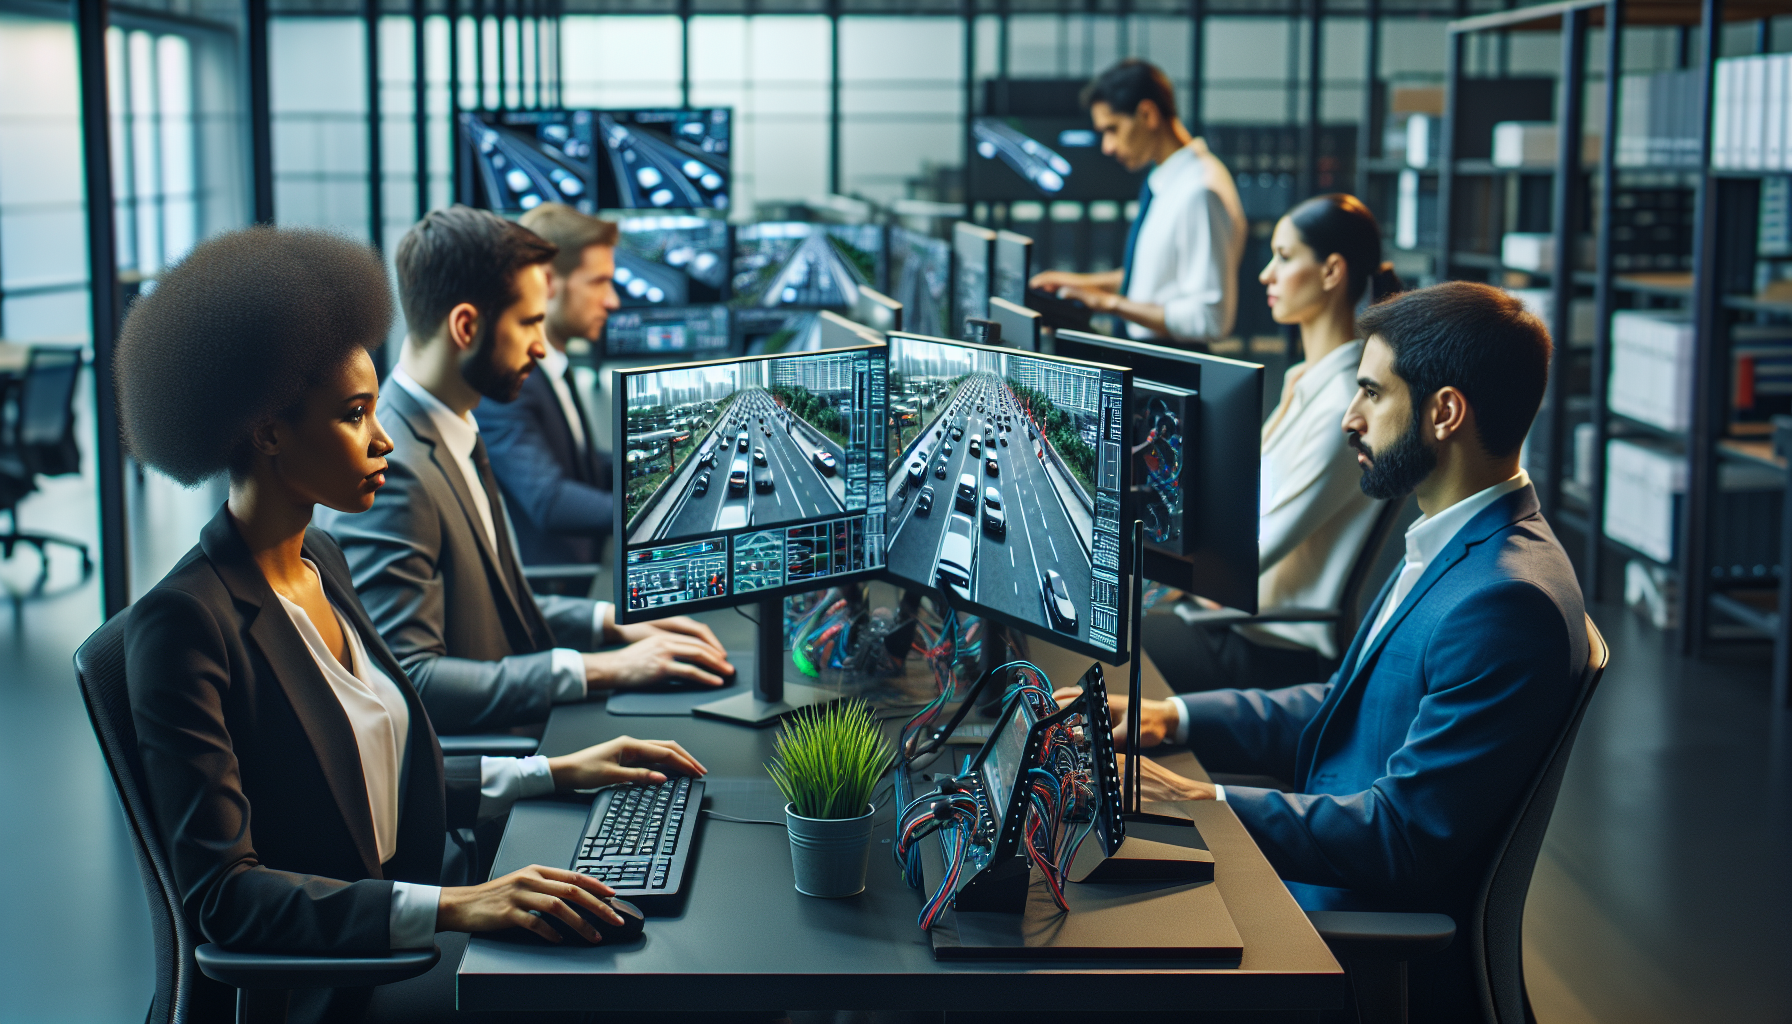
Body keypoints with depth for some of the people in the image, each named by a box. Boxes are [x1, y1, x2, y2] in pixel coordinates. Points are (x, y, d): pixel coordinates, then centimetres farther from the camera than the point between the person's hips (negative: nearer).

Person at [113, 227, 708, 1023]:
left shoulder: (320, 562, 9)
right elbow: (218, 892, -22)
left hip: (402, 931, 8)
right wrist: (447, 907, -30)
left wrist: (554, 773, 11)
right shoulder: (185, 621, -18)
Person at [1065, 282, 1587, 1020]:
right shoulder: (1455, 547, 8)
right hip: (1321, 882, 9)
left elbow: (1404, 836, -25)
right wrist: (1173, 719, 6)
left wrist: (1207, 804, -21)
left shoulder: (1508, 600, -25)